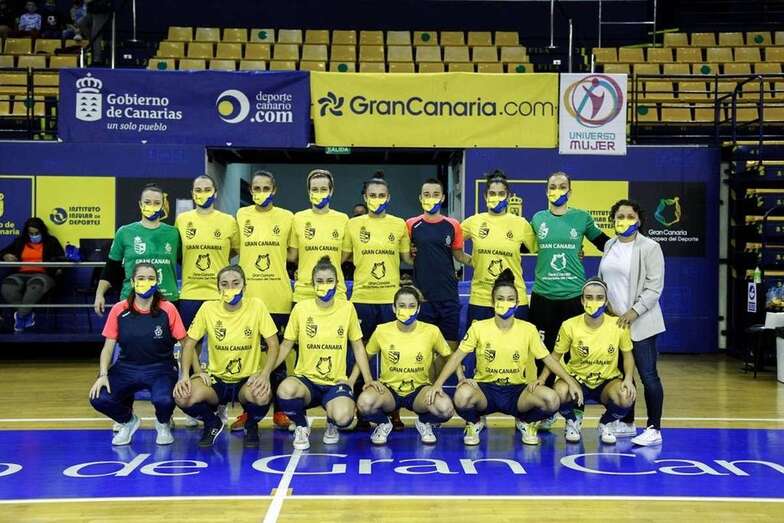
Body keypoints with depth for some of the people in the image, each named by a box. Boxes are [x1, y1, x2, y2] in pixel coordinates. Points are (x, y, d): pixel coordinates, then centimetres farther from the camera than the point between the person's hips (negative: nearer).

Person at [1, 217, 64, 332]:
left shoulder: (51, 242, 15)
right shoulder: (20, 241, 22)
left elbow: (61, 259, 6)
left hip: (43, 275, -3)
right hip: (22, 274, 3)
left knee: (35, 285, -42)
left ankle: (20, 316, -25)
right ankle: (27, 314, -20)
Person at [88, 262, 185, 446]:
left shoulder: (168, 309, -7)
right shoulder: (119, 310, -3)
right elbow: (108, 346, 2)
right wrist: (103, 375, -11)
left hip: (160, 368, -2)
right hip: (126, 368, 2)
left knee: (164, 400, -34)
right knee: (99, 399, -23)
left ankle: (163, 424, 8)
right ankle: (128, 421, 14)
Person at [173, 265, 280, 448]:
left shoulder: (256, 306, -10)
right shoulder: (208, 308, -6)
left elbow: (273, 346, -7)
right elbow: (189, 343, 1)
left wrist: (265, 375, -22)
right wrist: (185, 375, -15)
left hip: (248, 378, -2)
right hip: (216, 378, 2)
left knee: (262, 397, -37)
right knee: (182, 397, -28)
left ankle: (251, 425, 3)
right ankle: (213, 423, 8)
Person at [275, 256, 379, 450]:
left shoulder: (347, 308, 0)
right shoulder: (300, 308, -1)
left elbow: (358, 347, 8)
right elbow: (286, 345, 6)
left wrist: (368, 379, 0)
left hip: (336, 382, 0)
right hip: (306, 379, 0)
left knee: (343, 417, -32)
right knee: (285, 390, -36)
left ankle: (331, 424, 10)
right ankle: (301, 427, -1)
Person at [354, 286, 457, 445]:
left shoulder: (431, 331, -8)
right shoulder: (382, 331, -8)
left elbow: (450, 356, 7)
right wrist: (351, 381, -4)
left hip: (419, 390, 0)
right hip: (389, 389, 0)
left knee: (446, 408, -33)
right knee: (364, 402, -35)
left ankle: (424, 422, 6)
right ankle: (383, 423, 3)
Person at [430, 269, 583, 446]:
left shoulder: (528, 329, -1)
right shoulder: (478, 328, -4)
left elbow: (547, 358, 2)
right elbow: (457, 357, -4)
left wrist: (570, 381, -9)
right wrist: (439, 383, -15)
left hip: (517, 390, 1)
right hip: (485, 388, -1)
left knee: (552, 400, -29)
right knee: (462, 396, -37)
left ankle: (526, 422, 6)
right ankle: (473, 423, 1)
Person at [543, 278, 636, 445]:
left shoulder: (618, 326, -11)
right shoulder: (570, 326, -12)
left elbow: (627, 354, 3)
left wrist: (628, 379, -14)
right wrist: (541, 379, -13)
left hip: (607, 381, 1)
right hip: (576, 379, -1)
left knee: (626, 399, -33)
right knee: (559, 393, -36)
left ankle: (605, 424, 5)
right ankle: (573, 421, 3)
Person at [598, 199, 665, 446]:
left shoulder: (649, 248, -7)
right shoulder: (610, 245, 11)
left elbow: (654, 288, -11)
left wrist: (634, 312, -18)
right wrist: (604, 306, 5)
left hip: (640, 322, -6)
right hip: (614, 320, 6)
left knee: (648, 375, -7)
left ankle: (654, 429, -2)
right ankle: (626, 423, 25)